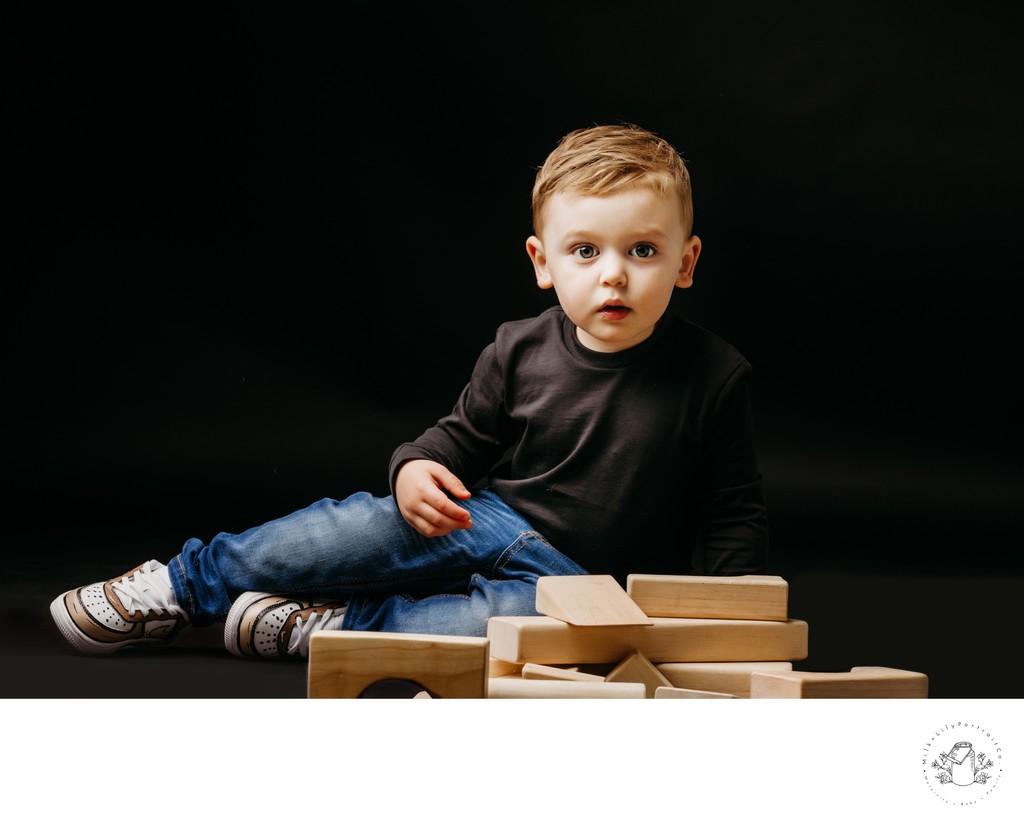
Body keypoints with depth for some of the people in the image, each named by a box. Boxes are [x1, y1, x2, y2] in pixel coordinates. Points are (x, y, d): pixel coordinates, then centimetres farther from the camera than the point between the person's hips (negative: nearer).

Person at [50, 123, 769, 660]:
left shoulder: (715, 376, -12)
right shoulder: (520, 351, -4)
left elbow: (737, 517, -5)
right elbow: (465, 434, 11)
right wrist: (417, 468, -12)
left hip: (586, 580, -3)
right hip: (487, 516, 3)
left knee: (526, 616, -35)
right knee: (361, 527, -18)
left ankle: (322, 626, -24)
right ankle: (182, 584, 2)